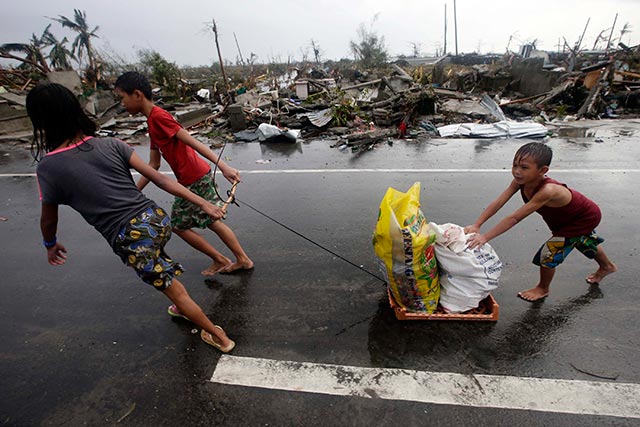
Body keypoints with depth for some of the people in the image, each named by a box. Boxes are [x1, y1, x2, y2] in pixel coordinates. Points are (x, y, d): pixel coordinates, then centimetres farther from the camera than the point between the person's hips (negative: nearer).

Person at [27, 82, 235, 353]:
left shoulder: (48, 168, -4)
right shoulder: (111, 144, 3)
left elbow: (49, 219, 11)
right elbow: (158, 178, -2)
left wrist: (51, 245, 32)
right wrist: (202, 203, -1)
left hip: (131, 240, -5)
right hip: (157, 220, 5)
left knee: (176, 291, 12)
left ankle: (220, 337, 28)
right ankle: (183, 308, 52)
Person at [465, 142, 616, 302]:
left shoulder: (547, 191, -46)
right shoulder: (520, 181, -26)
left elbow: (514, 218, -50)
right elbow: (497, 203, -31)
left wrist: (485, 237, -52)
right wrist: (476, 226, -39)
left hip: (585, 218, -8)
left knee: (549, 253, -8)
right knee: (586, 243, 33)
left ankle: (543, 288, 20)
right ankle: (607, 266, 64)